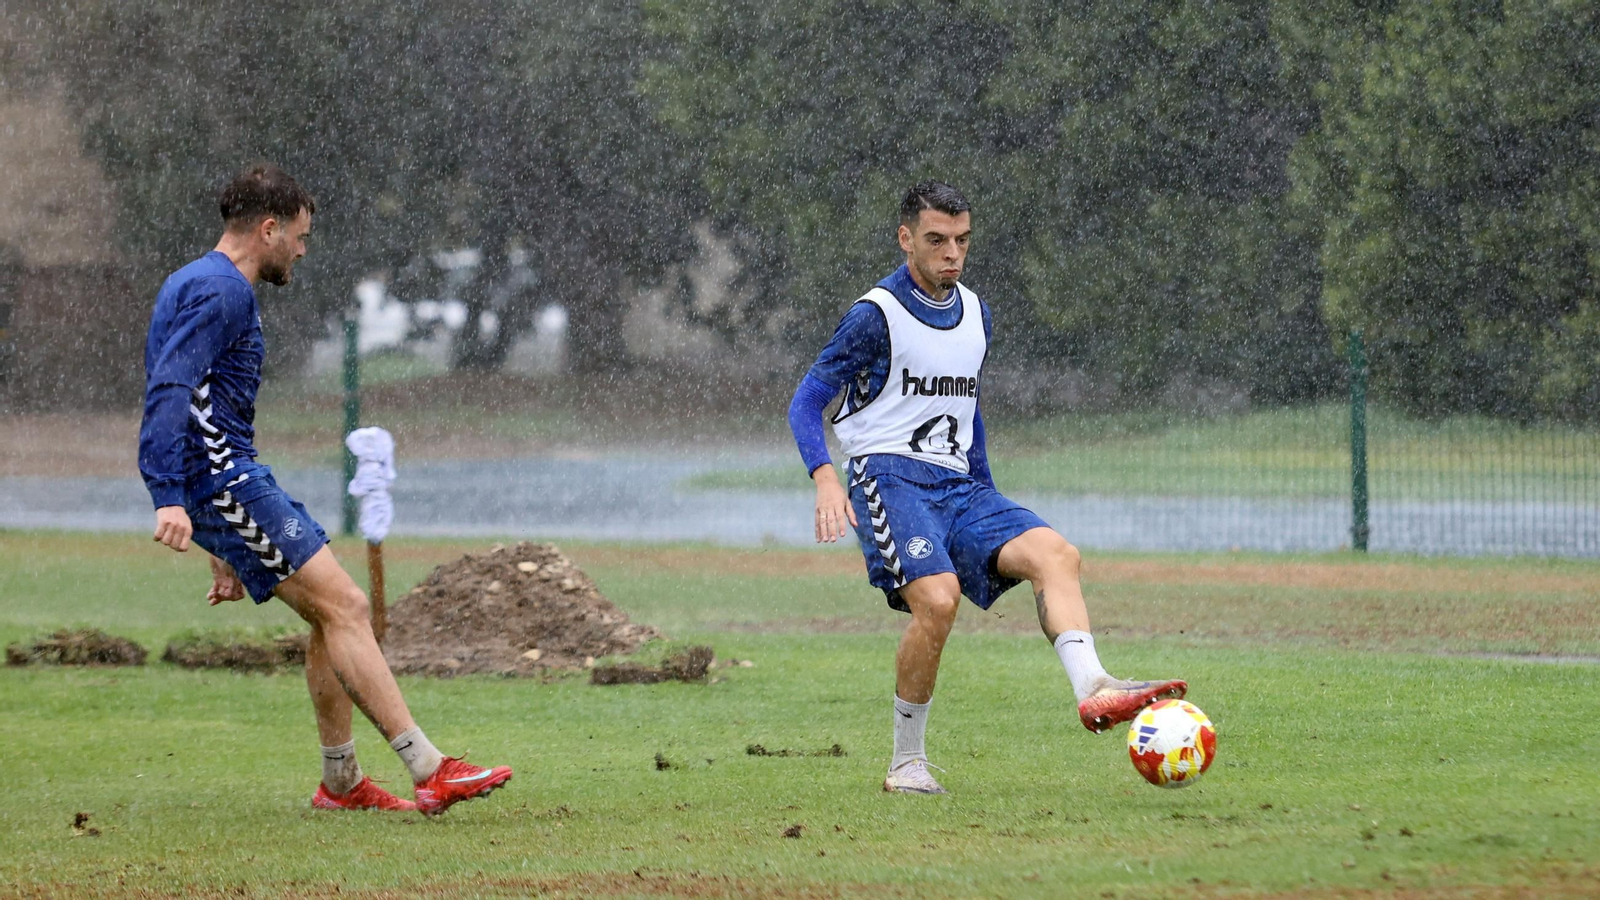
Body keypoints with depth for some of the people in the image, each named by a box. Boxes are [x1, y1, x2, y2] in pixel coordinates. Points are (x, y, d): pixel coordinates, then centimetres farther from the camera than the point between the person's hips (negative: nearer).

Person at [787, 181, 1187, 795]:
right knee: (938, 598, -29)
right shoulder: (876, 316, -5)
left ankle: (1093, 689, -40)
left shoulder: (976, 316, 16)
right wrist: (826, 481, -21)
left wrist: (986, 494, 26)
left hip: (958, 485, 7)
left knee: (1054, 554, -19)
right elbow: (807, 403, -4)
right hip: (890, 477, -6)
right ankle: (906, 763, -14)